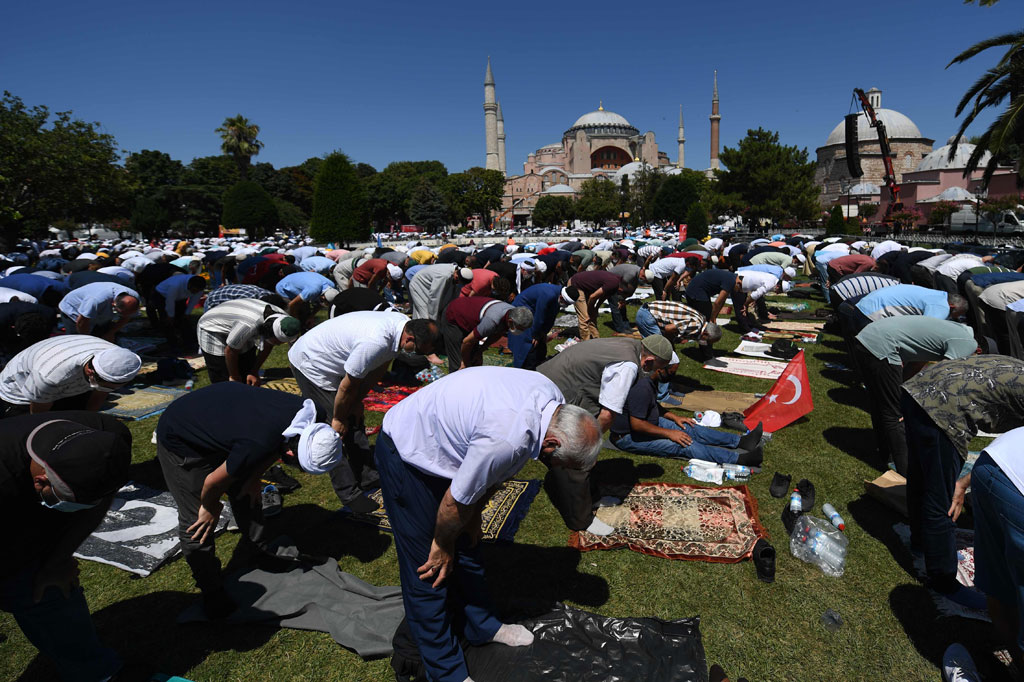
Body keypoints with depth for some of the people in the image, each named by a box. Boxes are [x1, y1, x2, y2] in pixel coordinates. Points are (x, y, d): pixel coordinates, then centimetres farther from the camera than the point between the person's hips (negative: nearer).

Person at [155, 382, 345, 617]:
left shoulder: (303, 411, -21)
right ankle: (212, 594, 15)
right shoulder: (257, 446, -41)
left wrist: (255, 477, 4)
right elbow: (213, 482, -22)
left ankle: (258, 551, 34)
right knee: (198, 522, -3)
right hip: (179, 440, -7)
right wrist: (211, 508, -3)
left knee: (247, 493, 13)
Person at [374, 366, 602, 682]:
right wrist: (442, 546, -4)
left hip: (445, 439, 8)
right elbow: (455, 502, -23)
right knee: (430, 569, -1)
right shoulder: (508, 440, -39)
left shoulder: (553, 399, -12)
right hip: (405, 454, -8)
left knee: (466, 544, 19)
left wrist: (474, 517, 9)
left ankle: (483, 626, 39)